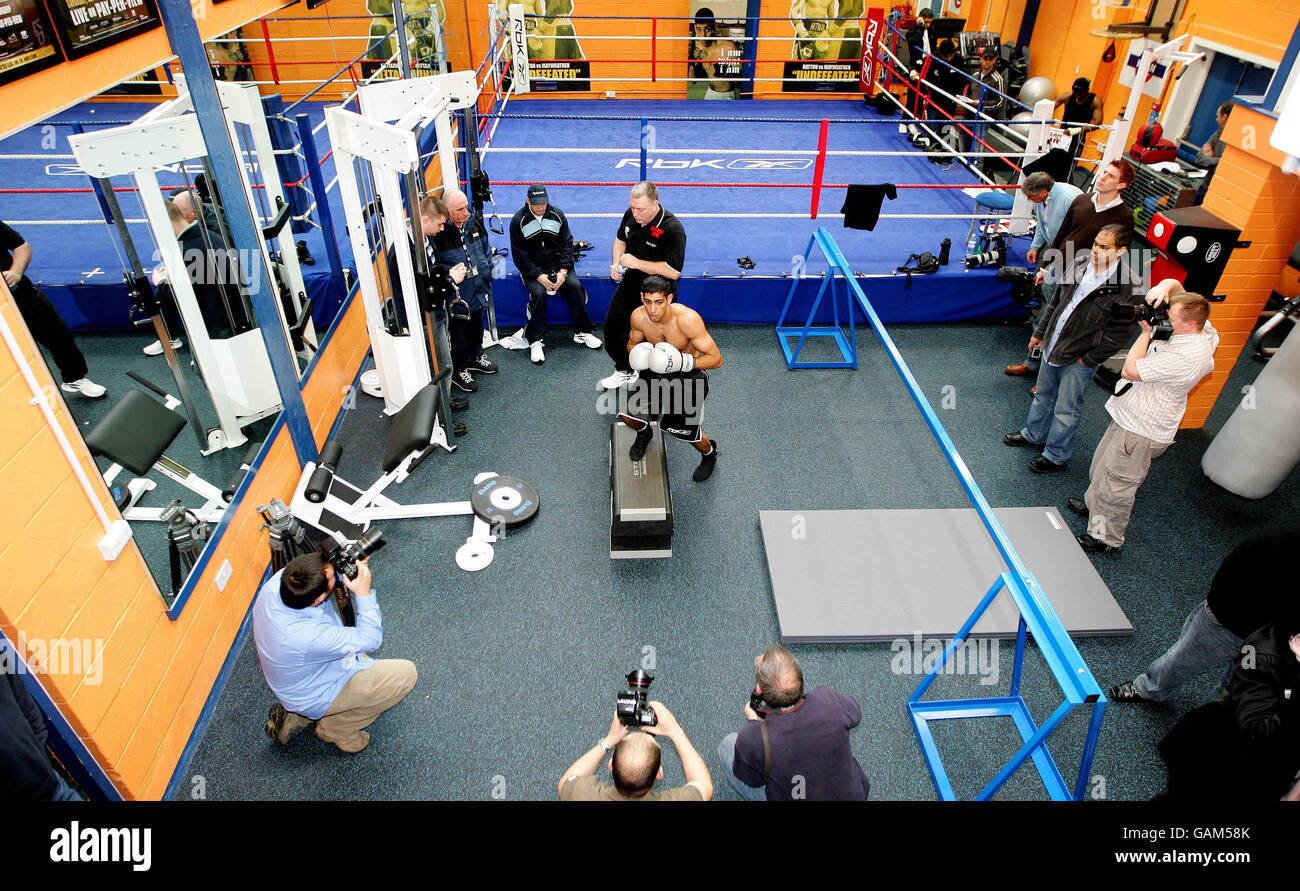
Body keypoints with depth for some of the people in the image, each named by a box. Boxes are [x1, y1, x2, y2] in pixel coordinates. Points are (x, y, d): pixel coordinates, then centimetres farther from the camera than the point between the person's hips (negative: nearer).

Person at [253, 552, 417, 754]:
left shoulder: (278, 580, -24)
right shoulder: (309, 636, -41)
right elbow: (371, 639, -26)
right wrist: (364, 594, -28)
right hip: (312, 697, -8)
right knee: (405, 673, -11)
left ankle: (294, 716, 21)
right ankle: (334, 728, 7)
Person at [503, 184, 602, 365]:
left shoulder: (557, 215, 2)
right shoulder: (518, 220, -6)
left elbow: (567, 245, 2)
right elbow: (519, 255, -7)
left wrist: (563, 271, -13)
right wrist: (538, 276, -18)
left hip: (557, 264, 3)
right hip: (532, 268, -3)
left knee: (575, 286, -20)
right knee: (538, 293, -29)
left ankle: (581, 332, -7)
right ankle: (535, 341, -20)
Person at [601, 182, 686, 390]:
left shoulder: (672, 229, -26)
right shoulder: (631, 216, -4)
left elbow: (673, 271, -29)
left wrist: (637, 263, -28)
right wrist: (616, 263, -2)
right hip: (630, 282, 7)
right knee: (611, 326, 14)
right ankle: (624, 371, 34)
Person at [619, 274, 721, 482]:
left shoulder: (688, 319, -30)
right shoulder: (638, 317, -16)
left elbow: (716, 359, -24)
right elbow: (632, 344, 7)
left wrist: (683, 362, -38)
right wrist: (638, 355, -17)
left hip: (688, 377, -4)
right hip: (655, 372, 4)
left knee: (684, 430, -14)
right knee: (627, 414, -12)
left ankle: (709, 453, 24)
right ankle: (644, 433, 28)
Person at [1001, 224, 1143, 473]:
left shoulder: (1127, 287, -23)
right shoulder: (1080, 264, -3)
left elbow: (1121, 333, -18)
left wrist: (1089, 359, -14)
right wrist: (1040, 332, 14)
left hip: (1079, 360, -6)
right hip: (1053, 346, 7)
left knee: (1066, 410, 7)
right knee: (1043, 395, 25)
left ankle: (1056, 456, 26)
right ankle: (1034, 435, 47)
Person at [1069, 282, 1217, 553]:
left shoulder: (1184, 357, -34)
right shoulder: (1200, 327, -6)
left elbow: (1130, 370, -26)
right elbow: (1174, 284, 5)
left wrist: (1147, 332, -17)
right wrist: (1163, 288, -19)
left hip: (1142, 431, -10)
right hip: (1130, 416, 10)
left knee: (1116, 482, 6)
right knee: (1102, 466, 28)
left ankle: (1105, 538, 24)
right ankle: (1093, 505, 51)